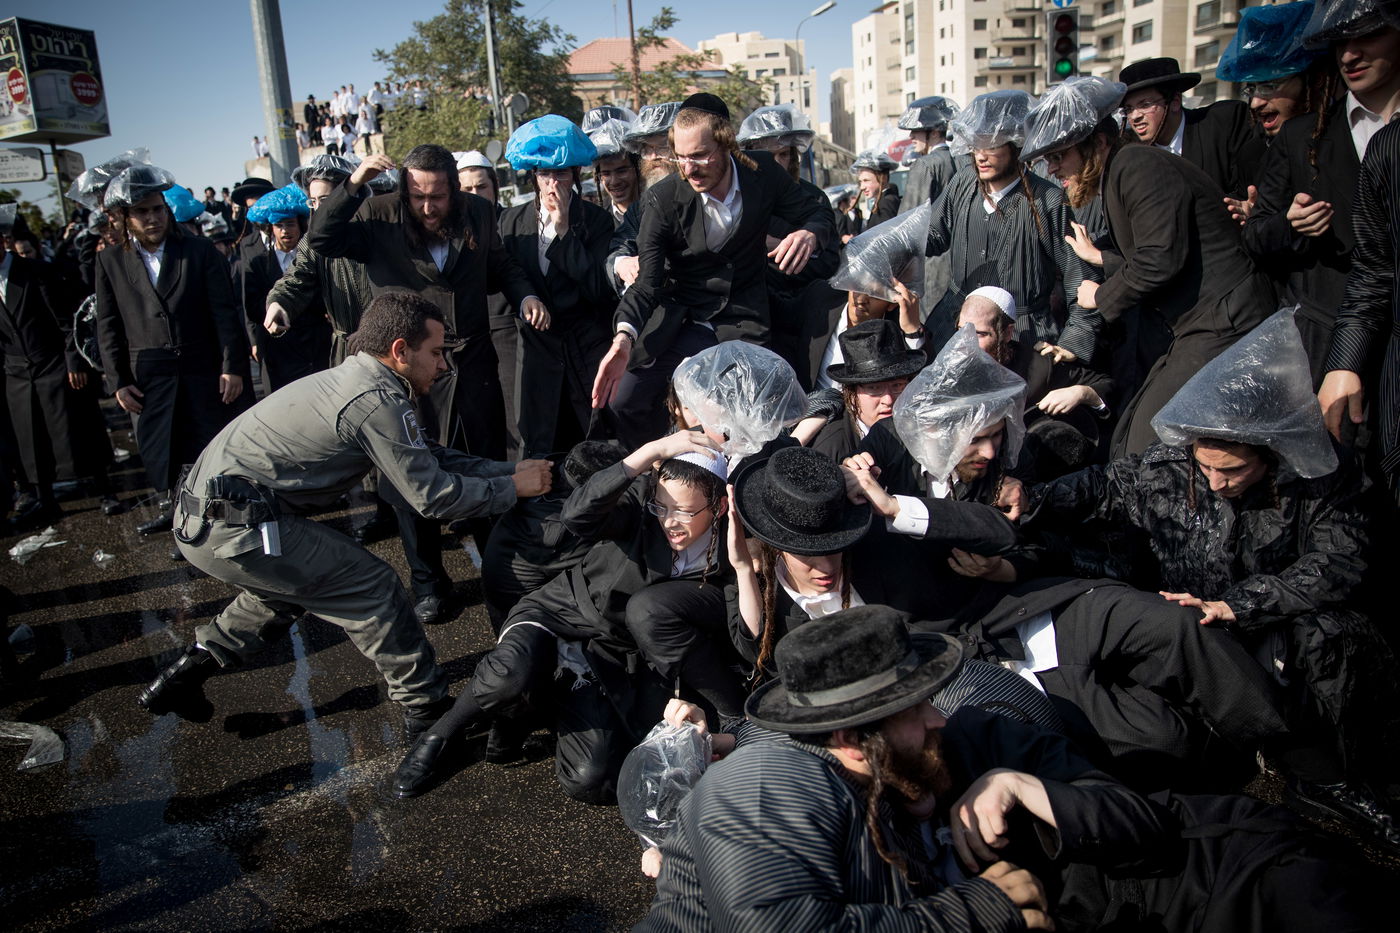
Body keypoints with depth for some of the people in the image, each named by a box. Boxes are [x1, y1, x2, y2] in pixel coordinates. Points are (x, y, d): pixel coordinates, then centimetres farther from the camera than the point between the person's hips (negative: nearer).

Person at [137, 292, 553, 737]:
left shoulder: (351, 381, 13)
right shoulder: (377, 402, -17)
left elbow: (426, 457, 16)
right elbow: (432, 495, -14)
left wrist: (509, 468, 12)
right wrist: (512, 487, -2)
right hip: (236, 528, -10)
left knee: (292, 583, 31)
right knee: (372, 587, -2)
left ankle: (186, 671, 35)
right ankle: (427, 708, 9)